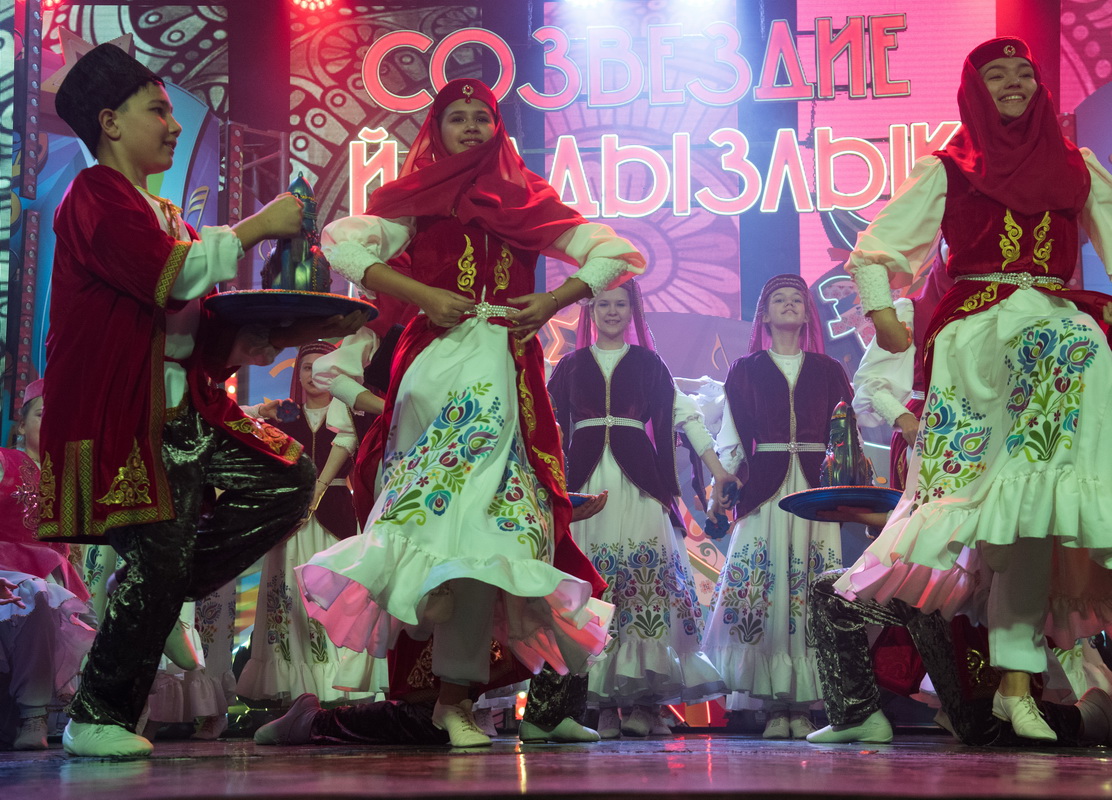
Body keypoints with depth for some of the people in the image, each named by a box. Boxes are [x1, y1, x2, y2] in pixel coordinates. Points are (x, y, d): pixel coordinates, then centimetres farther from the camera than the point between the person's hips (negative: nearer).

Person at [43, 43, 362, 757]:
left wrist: (299, 332, 5)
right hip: (121, 415, -9)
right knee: (160, 551, -15)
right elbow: (173, 276, -22)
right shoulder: (95, 197, -4)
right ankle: (94, 719, 2)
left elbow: (214, 335, 19)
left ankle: (146, 601, 4)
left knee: (289, 481, 1)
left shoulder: (164, 215, 23)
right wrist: (254, 228, -11)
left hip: (184, 410, 9)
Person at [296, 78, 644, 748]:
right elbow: (342, 244, 0)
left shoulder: (526, 201, 21)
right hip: (440, 359, -2)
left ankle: (455, 690, -7)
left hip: (506, 364, 2)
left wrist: (556, 301, 0)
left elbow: (618, 253, 16)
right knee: (466, 502, -13)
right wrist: (424, 295, -8)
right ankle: (455, 691, -8)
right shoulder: (415, 199, 16)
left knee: (489, 504, -9)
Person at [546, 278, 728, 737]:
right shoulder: (570, 366, 16)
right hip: (585, 484, 1)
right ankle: (602, 701, -5)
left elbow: (685, 416, 10)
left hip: (637, 482, -1)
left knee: (645, 582, -11)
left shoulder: (648, 364, 13)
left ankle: (642, 699, -10)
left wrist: (720, 472, 4)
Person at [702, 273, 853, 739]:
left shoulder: (828, 372, 15)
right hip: (763, 492, -1)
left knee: (812, 599, -5)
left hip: (815, 491, 1)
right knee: (762, 596, -8)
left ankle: (804, 707, -3)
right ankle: (774, 706, -5)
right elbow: (731, 438, 8)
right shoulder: (745, 371, 12)